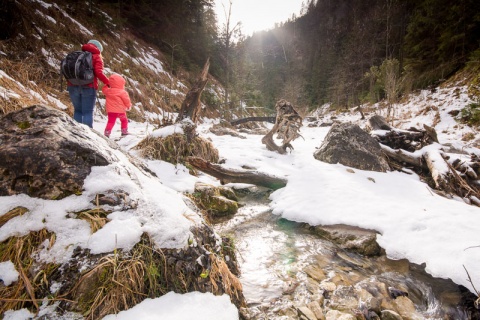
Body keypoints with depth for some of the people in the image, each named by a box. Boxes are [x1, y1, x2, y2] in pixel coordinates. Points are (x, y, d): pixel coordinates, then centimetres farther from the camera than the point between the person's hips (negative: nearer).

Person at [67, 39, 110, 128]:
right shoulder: (96, 57, 4)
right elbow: (98, 73, -11)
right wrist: (108, 82, -1)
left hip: (73, 86, 5)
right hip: (88, 87, -5)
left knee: (77, 110, 15)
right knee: (88, 112, -1)